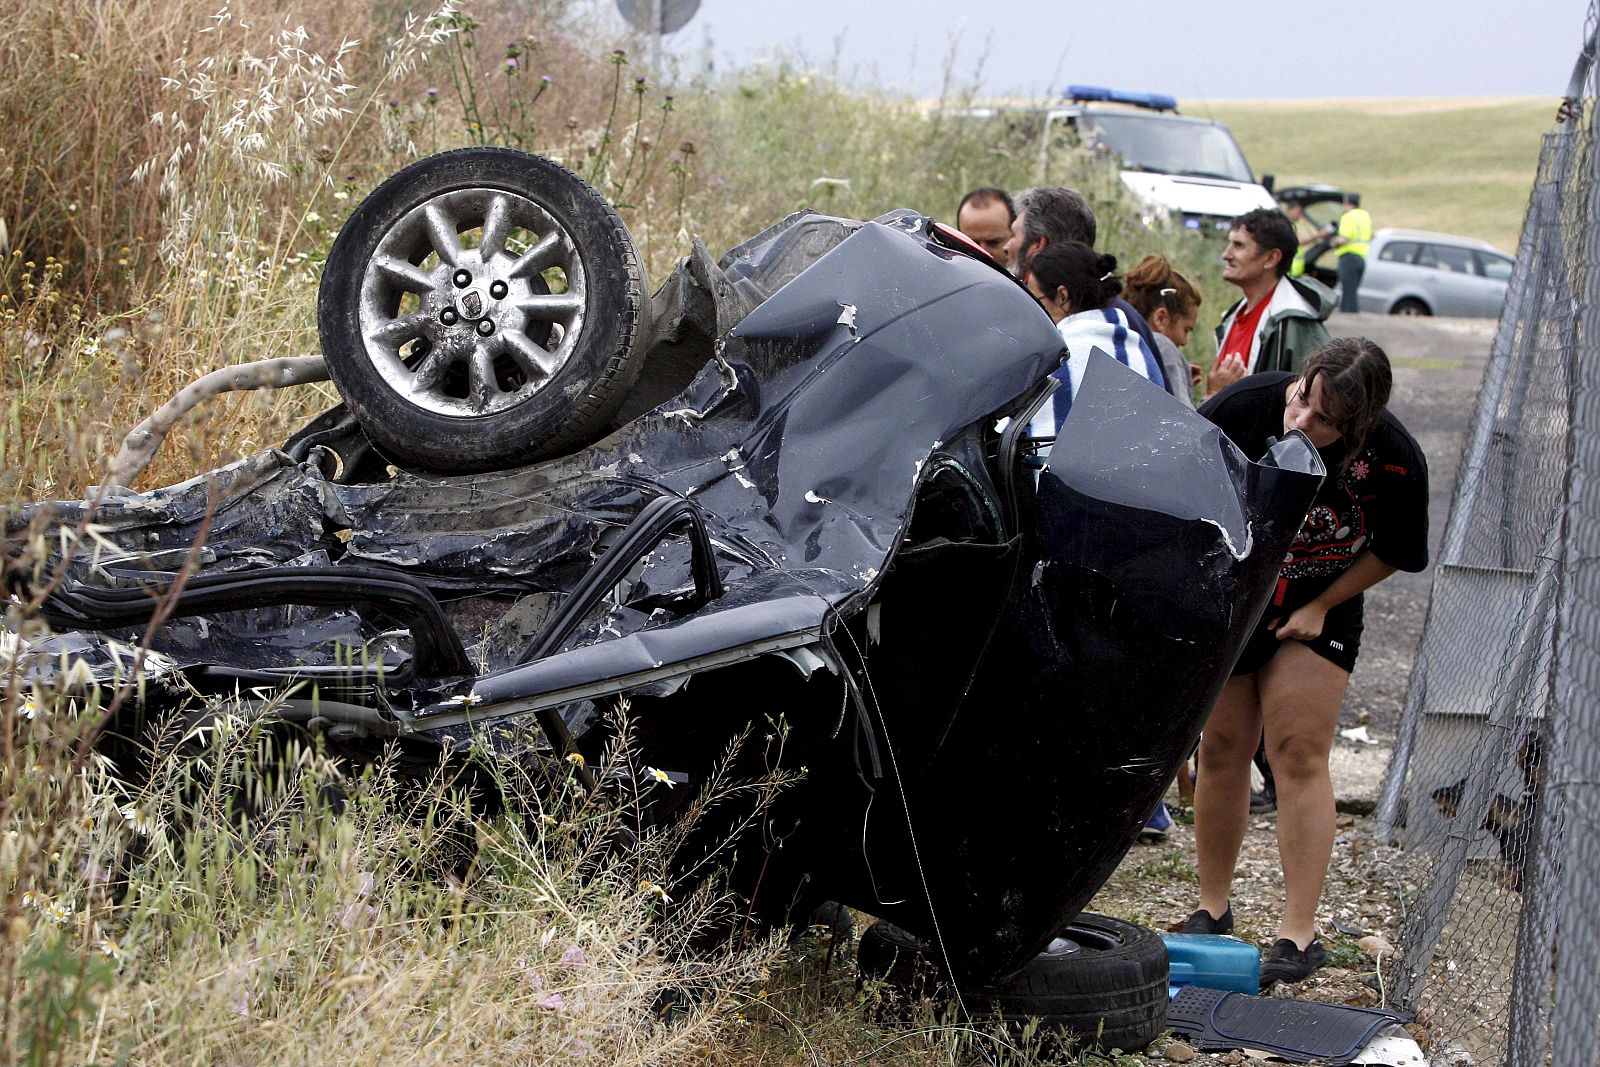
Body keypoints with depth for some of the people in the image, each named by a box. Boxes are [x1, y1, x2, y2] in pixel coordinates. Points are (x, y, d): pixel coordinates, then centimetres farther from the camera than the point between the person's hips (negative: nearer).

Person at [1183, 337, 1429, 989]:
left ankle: (1298, 934, -4)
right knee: (1222, 749, 4)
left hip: (1317, 612, -1)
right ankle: (1213, 910, 19)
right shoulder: (1247, 404, -26)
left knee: (1298, 756, -7)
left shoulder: (1395, 462, -24)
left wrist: (1321, 607, -9)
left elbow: (1391, 553, -5)